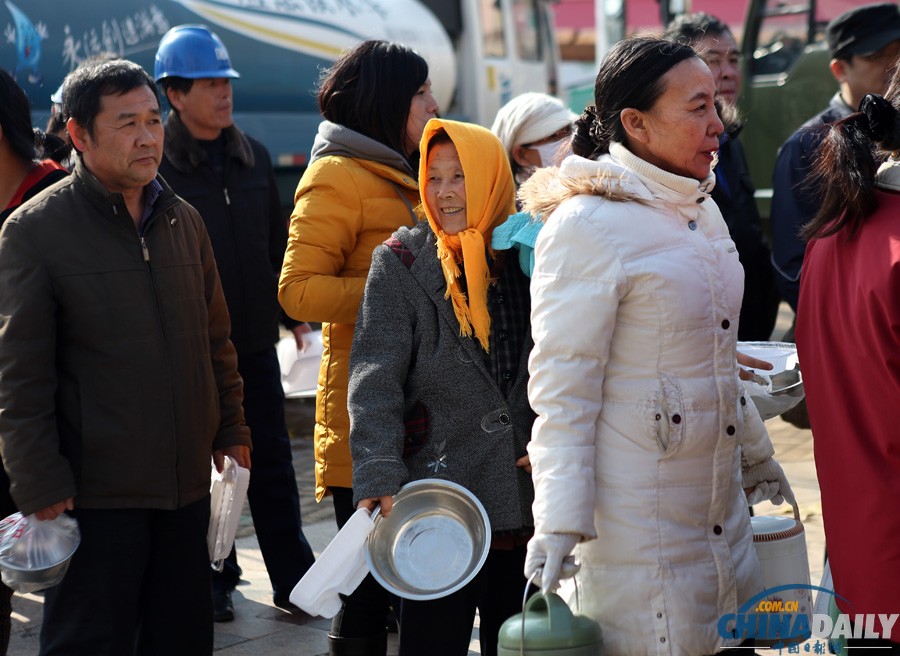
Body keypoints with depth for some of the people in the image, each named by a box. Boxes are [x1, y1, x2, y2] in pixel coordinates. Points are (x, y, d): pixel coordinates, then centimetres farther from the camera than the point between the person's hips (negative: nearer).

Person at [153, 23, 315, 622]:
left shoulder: (253, 156, 9)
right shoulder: (155, 163, -8)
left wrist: (293, 312, 16)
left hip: (255, 341, 5)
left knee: (273, 467, 9)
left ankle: (294, 579, 17)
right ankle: (213, 579, 20)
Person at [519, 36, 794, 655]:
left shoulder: (701, 211, 11)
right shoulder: (588, 225, -16)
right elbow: (562, 385, -17)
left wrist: (757, 457, 27)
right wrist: (559, 522, -20)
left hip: (721, 499, 8)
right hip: (641, 517, -8)